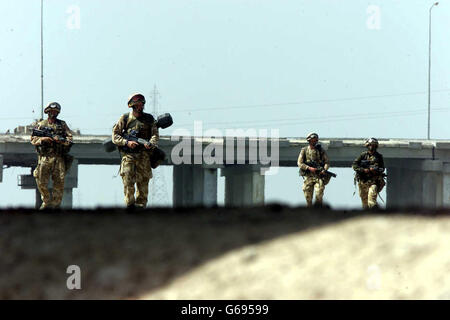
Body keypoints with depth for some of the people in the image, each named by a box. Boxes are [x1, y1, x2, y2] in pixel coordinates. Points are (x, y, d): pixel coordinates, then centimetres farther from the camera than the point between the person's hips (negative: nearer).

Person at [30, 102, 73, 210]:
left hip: (58, 158, 0)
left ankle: (56, 204, 6)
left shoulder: (62, 125, 10)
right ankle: (46, 202, 15)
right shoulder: (40, 124, 10)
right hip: (44, 157, 0)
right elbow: (33, 139, 7)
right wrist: (42, 139, -11)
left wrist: (60, 140, -14)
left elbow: (70, 139, 4)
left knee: (59, 182, -4)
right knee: (41, 182, -4)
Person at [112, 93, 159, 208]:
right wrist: (127, 142, -12)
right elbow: (115, 135, 5)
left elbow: (155, 134, 6)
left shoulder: (149, 119, 12)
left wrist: (151, 144, -17)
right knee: (128, 181, -14)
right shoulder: (124, 119, 6)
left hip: (144, 154, 2)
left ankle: (140, 206, 7)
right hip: (128, 154, -2)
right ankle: (130, 205, -6)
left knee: (143, 182, 0)